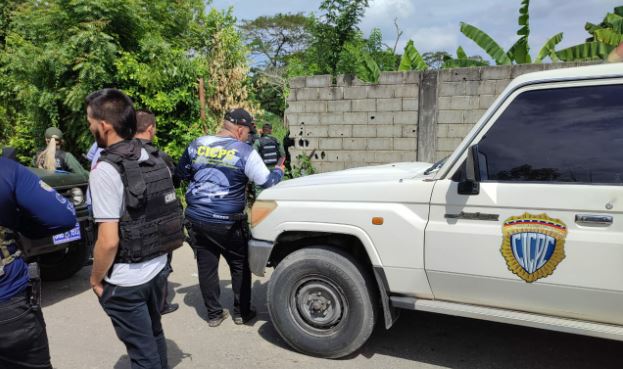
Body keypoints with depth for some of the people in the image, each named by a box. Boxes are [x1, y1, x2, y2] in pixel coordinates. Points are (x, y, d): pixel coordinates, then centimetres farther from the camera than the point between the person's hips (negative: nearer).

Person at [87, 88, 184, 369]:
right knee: (154, 336, 26)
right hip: (157, 269, 7)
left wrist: (96, 279, -6)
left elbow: (109, 241, -23)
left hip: (125, 282, -7)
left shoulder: (106, 169, -20)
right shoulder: (155, 158, 2)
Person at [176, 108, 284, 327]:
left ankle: (214, 314, 23)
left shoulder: (196, 145, 4)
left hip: (196, 219, 4)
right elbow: (267, 182, -7)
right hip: (227, 222, -4)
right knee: (240, 266, 15)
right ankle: (241, 313, 23)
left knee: (206, 266, 13)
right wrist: (279, 171, 13)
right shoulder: (244, 152, -10)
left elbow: (181, 174, 15)